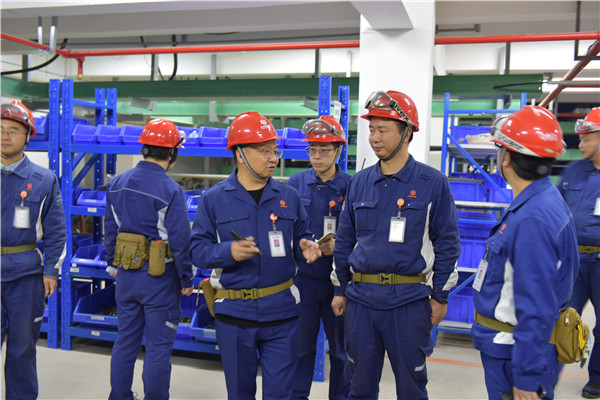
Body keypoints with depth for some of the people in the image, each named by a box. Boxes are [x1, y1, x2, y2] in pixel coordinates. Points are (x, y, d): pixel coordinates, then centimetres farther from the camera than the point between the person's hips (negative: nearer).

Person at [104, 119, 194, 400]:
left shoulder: (117, 183, 3)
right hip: (159, 278, -6)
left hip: (126, 275, 6)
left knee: (125, 342, 19)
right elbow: (180, 240, -16)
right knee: (158, 347, 6)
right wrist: (187, 279, -6)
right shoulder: (170, 191, -17)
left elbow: (110, 229, 11)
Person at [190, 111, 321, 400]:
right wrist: (229, 251, -22)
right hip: (234, 314, -1)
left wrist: (305, 248, -11)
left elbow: (301, 238, 12)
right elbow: (197, 249, -3)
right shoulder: (214, 199, -1)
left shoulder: (288, 196, 5)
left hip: (281, 312, 1)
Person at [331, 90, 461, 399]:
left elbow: (447, 243, -2)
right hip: (361, 297, 3)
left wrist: (440, 297, -3)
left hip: (409, 300, -3)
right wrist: (340, 290, 11)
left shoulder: (432, 183, -5)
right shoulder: (359, 182, 6)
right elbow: (344, 240, 12)